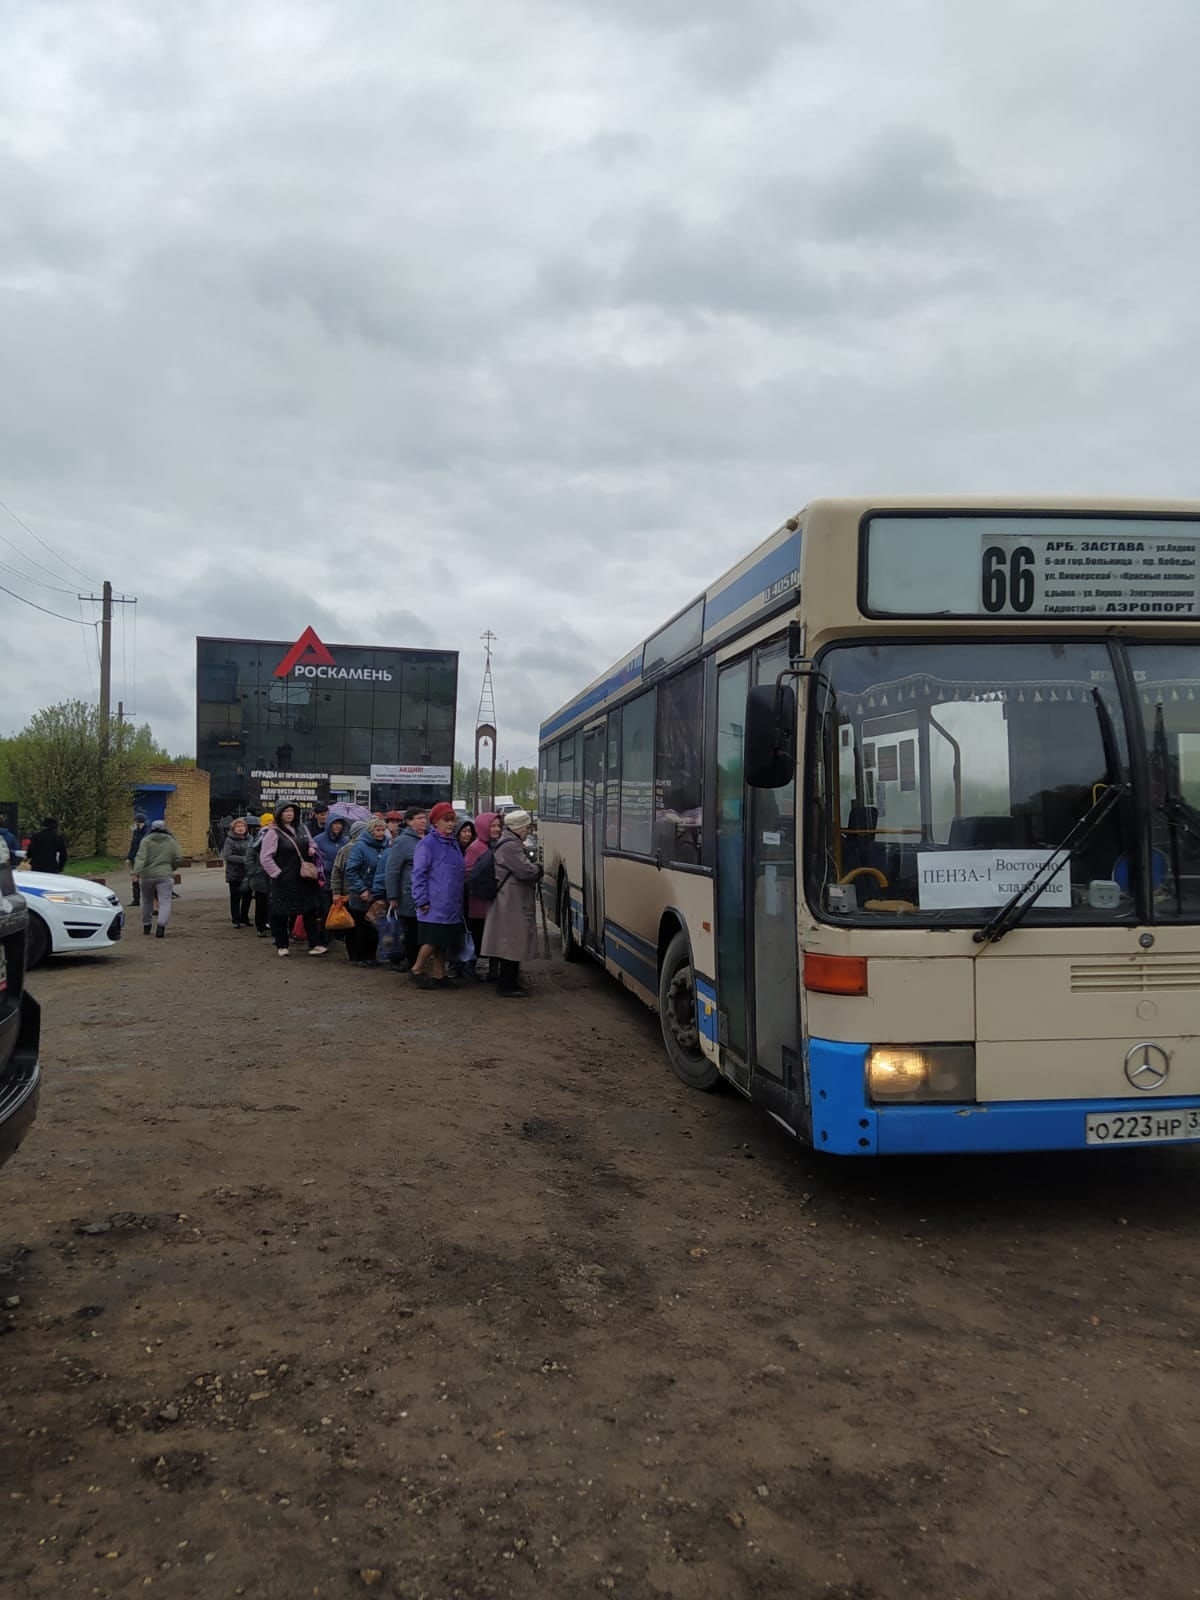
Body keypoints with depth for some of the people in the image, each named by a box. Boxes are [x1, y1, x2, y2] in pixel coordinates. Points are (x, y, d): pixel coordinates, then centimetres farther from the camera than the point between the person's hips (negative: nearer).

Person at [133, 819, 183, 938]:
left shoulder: (146, 841, 1)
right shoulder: (171, 841, 6)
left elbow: (141, 857, -12)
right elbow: (178, 858, 5)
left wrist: (137, 872, -19)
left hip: (147, 876, 1)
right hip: (165, 875, -1)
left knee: (147, 901, 18)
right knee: (165, 902, -7)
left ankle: (146, 926, 30)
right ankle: (161, 926, -25)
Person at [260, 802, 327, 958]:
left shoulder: (301, 828, 9)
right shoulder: (274, 833, -9)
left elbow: (311, 844, 24)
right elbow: (265, 857, -10)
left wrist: (312, 849, 1)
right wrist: (277, 873, -12)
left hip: (304, 879, 5)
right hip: (284, 881, -5)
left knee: (310, 911, 4)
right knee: (281, 913, 4)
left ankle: (314, 945, 7)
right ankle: (281, 945, 17)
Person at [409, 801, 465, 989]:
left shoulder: (454, 844, 15)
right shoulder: (427, 844, -10)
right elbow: (419, 874, -12)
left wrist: (460, 898, 19)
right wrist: (422, 900, -15)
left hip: (451, 906, 8)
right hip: (434, 906, -8)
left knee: (443, 942, 12)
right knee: (432, 941, -6)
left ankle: (440, 975, 20)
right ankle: (417, 970, 11)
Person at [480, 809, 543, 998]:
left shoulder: (512, 843, 18)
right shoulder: (509, 846, -18)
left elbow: (522, 868, 22)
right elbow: (525, 871, -23)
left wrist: (534, 869, 5)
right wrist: (538, 869, -4)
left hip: (514, 902, 11)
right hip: (511, 903, -11)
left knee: (512, 943, 15)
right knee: (512, 942, -6)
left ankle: (508, 982, 22)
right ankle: (507, 986, 0)